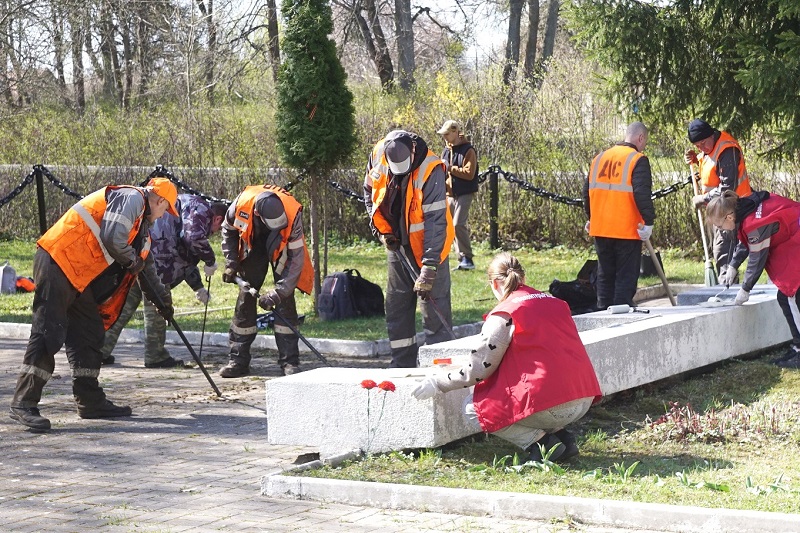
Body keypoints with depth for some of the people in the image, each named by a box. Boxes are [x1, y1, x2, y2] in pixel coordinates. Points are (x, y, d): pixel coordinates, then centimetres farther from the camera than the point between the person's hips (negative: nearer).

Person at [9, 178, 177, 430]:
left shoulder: (141, 223, 25)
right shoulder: (131, 199, -7)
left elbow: (146, 264, 37)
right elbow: (112, 239, -22)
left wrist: (162, 299, 43)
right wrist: (132, 261, -4)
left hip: (80, 276, 10)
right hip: (58, 263, -10)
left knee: (89, 334, 11)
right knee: (48, 333, -13)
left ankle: (91, 401, 16)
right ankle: (24, 404, -14)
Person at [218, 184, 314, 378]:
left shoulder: (293, 213, -38)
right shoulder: (243, 202, -33)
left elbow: (296, 258, -30)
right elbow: (228, 230, -8)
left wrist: (277, 293, -35)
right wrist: (231, 264, -12)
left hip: (283, 247, -2)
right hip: (253, 244, 2)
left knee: (285, 301, -12)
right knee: (245, 298, 0)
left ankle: (289, 362, -8)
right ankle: (238, 360, 7)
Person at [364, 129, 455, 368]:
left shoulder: (430, 171, -28)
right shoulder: (378, 156, -11)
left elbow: (435, 221, -29)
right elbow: (369, 192, 9)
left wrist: (429, 268, -32)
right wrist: (381, 229, -2)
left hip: (426, 247, -6)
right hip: (397, 245, 6)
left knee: (435, 311, -8)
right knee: (397, 310, 12)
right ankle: (402, 365, 22)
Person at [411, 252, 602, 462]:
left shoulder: (504, 314, -5)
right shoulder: (554, 302, 16)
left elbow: (477, 370, -5)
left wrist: (436, 382, 9)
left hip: (552, 407, -8)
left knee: (473, 409, 9)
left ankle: (541, 441, -4)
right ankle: (560, 436, 13)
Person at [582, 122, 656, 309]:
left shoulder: (600, 158, 11)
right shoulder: (638, 160, -9)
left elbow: (587, 190, 16)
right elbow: (642, 193, -18)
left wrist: (590, 218, 26)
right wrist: (649, 221, -15)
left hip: (600, 229, 6)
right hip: (627, 230, -6)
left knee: (605, 275, 14)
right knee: (626, 276, -1)